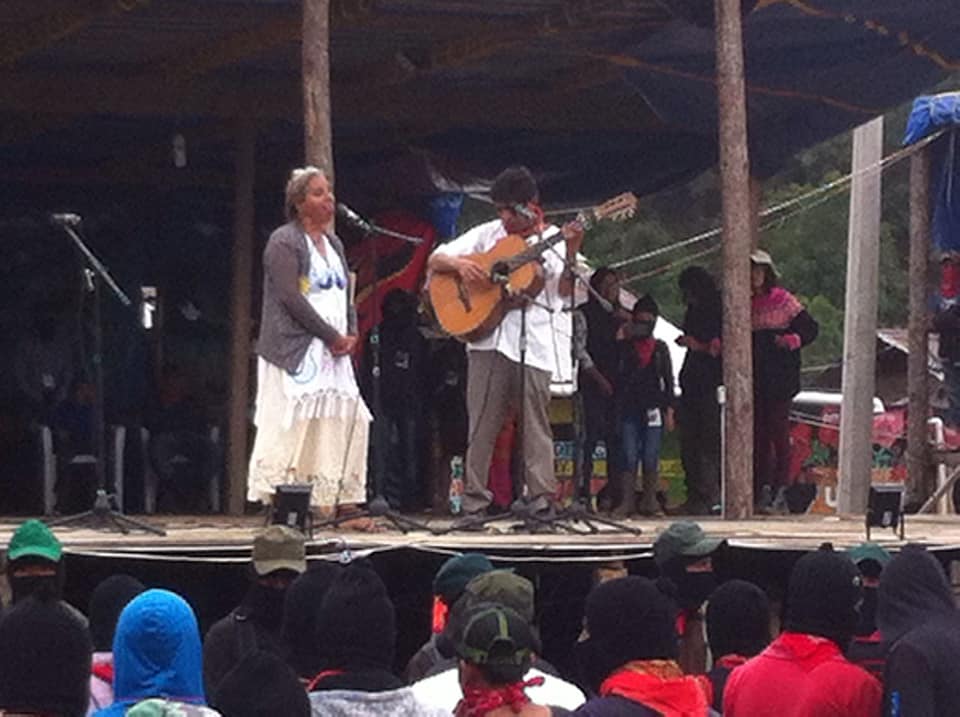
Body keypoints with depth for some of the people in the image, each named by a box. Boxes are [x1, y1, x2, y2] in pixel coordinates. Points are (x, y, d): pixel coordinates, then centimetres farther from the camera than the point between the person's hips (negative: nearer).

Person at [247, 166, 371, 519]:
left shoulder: (333, 244, 19)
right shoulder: (284, 242, -6)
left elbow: (346, 294, 20)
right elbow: (290, 297, -15)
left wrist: (350, 334, 1)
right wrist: (331, 336, -14)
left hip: (333, 354, 8)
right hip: (296, 352, -8)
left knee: (343, 422, 1)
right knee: (291, 427, -12)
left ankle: (334, 506, 3)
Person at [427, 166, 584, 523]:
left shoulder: (552, 241, 7)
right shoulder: (488, 234, 13)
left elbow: (563, 291, -7)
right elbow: (435, 260, 13)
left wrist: (571, 255, -22)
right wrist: (460, 264, -7)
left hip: (532, 343, -2)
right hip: (487, 337, 2)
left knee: (535, 424, -3)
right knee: (481, 424, 0)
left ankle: (541, 502, 0)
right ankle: (474, 503, 3)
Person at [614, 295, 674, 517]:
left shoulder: (660, 349, 13)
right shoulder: (623, 347, 9)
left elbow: (668, 382, 13)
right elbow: (617, 378, 7)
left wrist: (669, 411, 6)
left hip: (653, 410, 1)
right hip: (629, 409, -1)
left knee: (651, 457, 0)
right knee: (629, 457, -6)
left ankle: (649, 501, 6)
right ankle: (627, 501, -6)